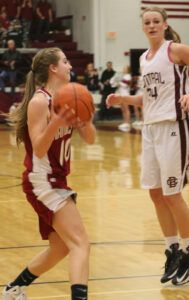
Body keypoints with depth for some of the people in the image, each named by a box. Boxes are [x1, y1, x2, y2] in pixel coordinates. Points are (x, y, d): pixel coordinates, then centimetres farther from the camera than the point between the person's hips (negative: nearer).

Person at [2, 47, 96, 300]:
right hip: (42, 182, -9)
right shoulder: (40, 101, -15)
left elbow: (90, 138, 4)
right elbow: (39, 149, -22)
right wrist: (57, 121, -35)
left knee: (60, 248, 20)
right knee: (81, 243, -20)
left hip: (56, 181, 9)